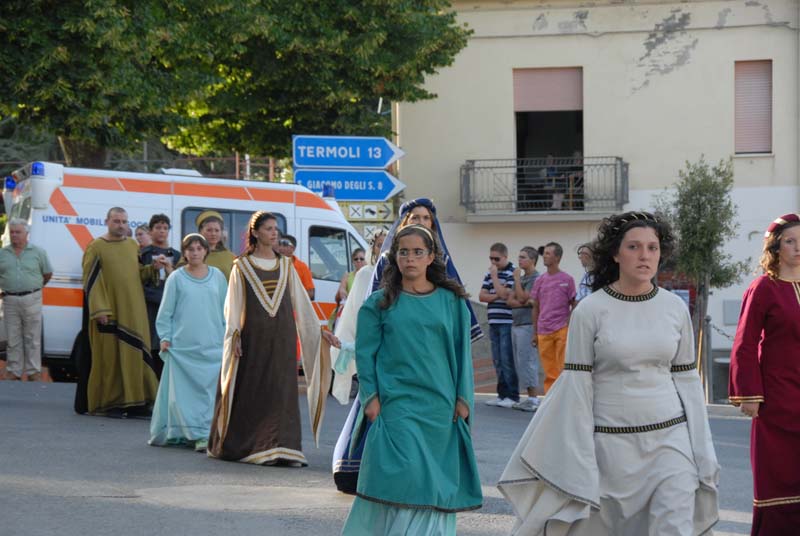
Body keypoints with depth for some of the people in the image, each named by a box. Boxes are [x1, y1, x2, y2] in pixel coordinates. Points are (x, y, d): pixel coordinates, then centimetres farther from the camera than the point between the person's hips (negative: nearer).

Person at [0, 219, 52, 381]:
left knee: (32, 339, 3)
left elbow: (48, 274, 11)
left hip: (31, 299, -2)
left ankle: (33, 372, 9)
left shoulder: (38, 252, 2)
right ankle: (14, 371, 13)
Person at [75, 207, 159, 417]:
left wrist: (153, 268, -2)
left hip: (133, 312, 5)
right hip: (108, 313, -5)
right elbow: (91, 281, -7)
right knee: (109, 357, -2)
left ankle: (136, 403, 7)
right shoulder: (96, 247, -3)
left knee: (135, 355, 3)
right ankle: (109, 403, 4)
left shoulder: (133, 246, 13)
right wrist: (99, 310, -15)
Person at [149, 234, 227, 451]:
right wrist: (165, 337, -1)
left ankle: (204, 435, -2)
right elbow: (166, 311, 7)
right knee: (182, 392, -4)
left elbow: (226, 310, 15)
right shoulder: (176, 278, 4)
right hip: (182, 346, -1)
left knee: (210, 392, -4)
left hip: (212, 347, 1)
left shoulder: (217, 276, 10)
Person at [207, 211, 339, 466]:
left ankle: (284, 449, -5)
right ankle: (239, 445, 12)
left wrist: (319, 330, 9)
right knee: (252, 392, 0)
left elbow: (301, 301, 13)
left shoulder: (285, 265, 12)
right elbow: (233, 304, 1)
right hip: (254, 336, -3)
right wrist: (234, 335, -10)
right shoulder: (242, 266, 3)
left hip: (282, 337, 3)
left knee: (282, 392, -3)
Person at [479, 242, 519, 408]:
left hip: (507, 322, -7)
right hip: (494, 322, 7)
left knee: (507, 360, -8)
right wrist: (496, 296, -7)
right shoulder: (490, 273, 15)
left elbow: (504, 294, -17)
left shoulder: (512, 272, -7)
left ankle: (512, 396, -3)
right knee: (497, 360, 10)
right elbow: (482, 296, 10)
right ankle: (502, 394, 16)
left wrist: (494, 275, -11)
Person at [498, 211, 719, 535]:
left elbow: (688, 379, 8)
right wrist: (579, 462, -8)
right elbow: (577, 386, -5)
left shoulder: (676, 309, 3)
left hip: (669, 438, 2)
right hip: (611, 443, -1)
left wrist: (701, 452, 6)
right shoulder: (590, 310, -5)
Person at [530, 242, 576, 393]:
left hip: (562, 330, -4)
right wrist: (535, 333, 13)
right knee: (549, 372, 6)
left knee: (563, 368, -6)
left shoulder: (567, 279, 0)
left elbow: (574, 305, 4)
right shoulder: (540, 280, 11)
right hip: (544, 332, 4)